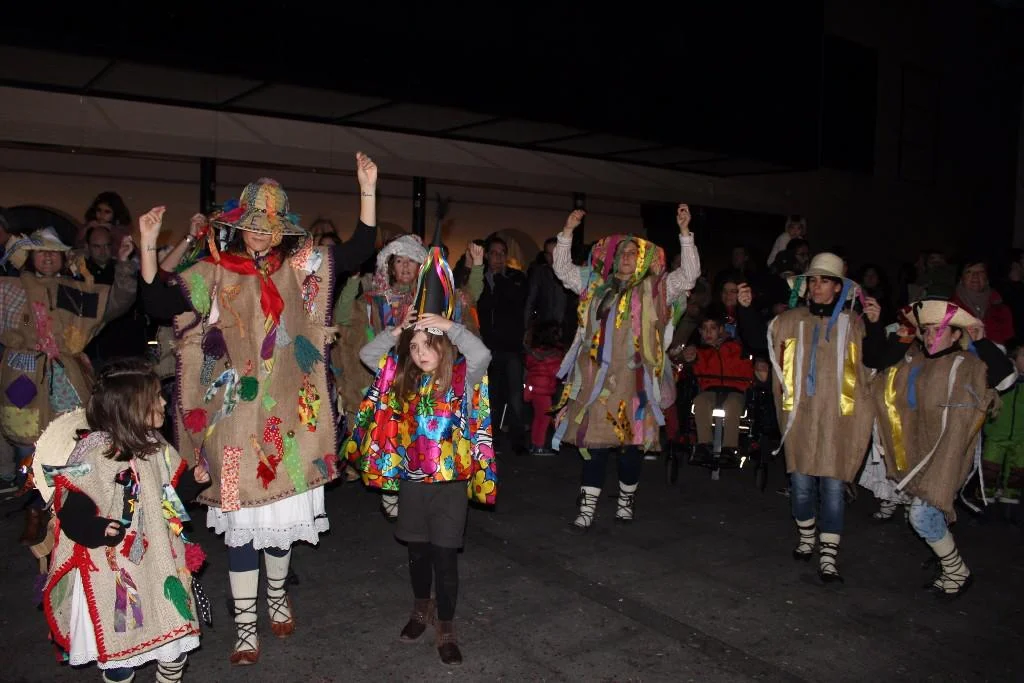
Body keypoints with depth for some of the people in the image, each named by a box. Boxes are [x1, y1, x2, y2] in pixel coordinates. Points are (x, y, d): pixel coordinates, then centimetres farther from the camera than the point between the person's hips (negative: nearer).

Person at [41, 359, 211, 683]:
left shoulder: (156, 448, 4)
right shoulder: (94, 456, -18)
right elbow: (71, 511, -19)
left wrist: (193, 480, -2)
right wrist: (94, 529, -35)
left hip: (162, 565, 6)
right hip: (116, 572, -6)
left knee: (176, 638, 15)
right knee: (119, 650, 9)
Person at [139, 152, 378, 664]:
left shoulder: (303, 266, 3)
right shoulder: (214, 272, -1)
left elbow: (358, 250, -1)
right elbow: (160, 304, -10)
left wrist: (368, 189, -9)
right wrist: (149, 246, -21)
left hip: (290, 413, 2)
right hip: (236, 416, -2)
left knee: (284, 507, 14)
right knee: (241, 515, 4)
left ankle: (277, 594, 39)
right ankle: (245, 625, 19)